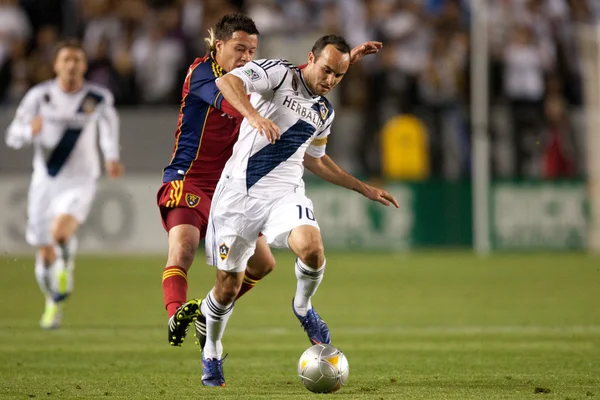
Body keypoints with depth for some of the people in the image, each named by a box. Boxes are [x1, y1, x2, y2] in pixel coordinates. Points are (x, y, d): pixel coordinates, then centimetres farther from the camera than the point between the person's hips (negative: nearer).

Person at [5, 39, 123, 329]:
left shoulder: (98, 98, -4)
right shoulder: (40, 95, -4)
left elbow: (109, 125, 17)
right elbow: (13, 137, -6)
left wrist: (112, 158, 1)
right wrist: (30, 130, -28)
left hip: (79, 182, -2)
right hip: (44, 181, 2)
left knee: (60, 230, -32)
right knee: (45, 256, 7)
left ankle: (67, 262, 1)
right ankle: (54, 304, 34)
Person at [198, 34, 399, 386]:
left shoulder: (324, 111, 14)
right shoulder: (279, 74, -6)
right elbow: (227, 81, -24)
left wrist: (363, 188, 29)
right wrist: (253, 115, -42)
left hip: (284, 194, 4)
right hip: (240, 192, -4)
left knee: (312, 250, -27)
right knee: (229, 284, 1)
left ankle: (303, 308, 5)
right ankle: (212, 353, 29)